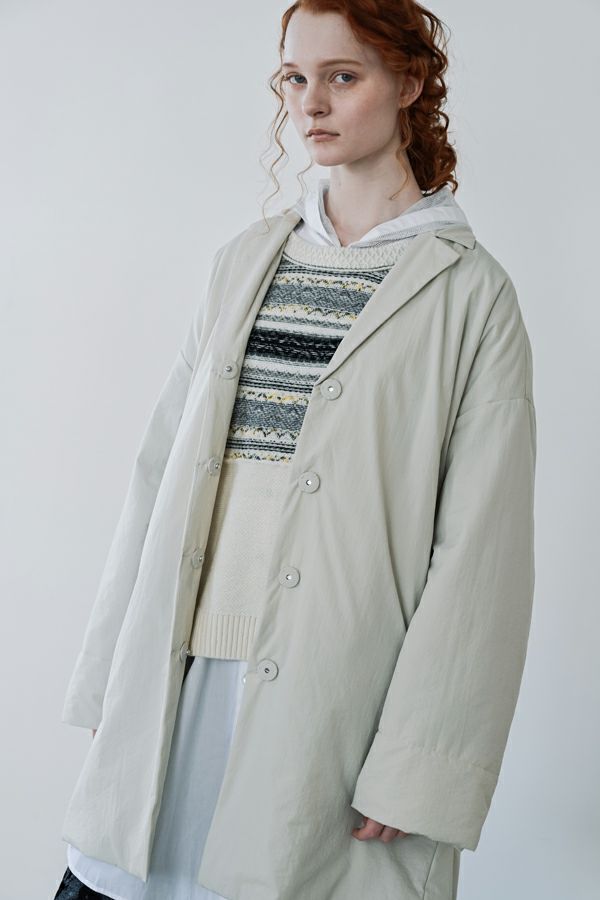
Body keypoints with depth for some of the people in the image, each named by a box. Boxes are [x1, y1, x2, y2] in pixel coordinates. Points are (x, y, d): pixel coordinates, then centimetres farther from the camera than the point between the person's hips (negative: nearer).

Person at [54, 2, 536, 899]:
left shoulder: (467, 287, -4)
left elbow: (481, 547, -8)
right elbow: (162, 469, 10)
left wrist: (417, 766, -12)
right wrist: (113, 676, 8)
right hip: (193, 671, 4)